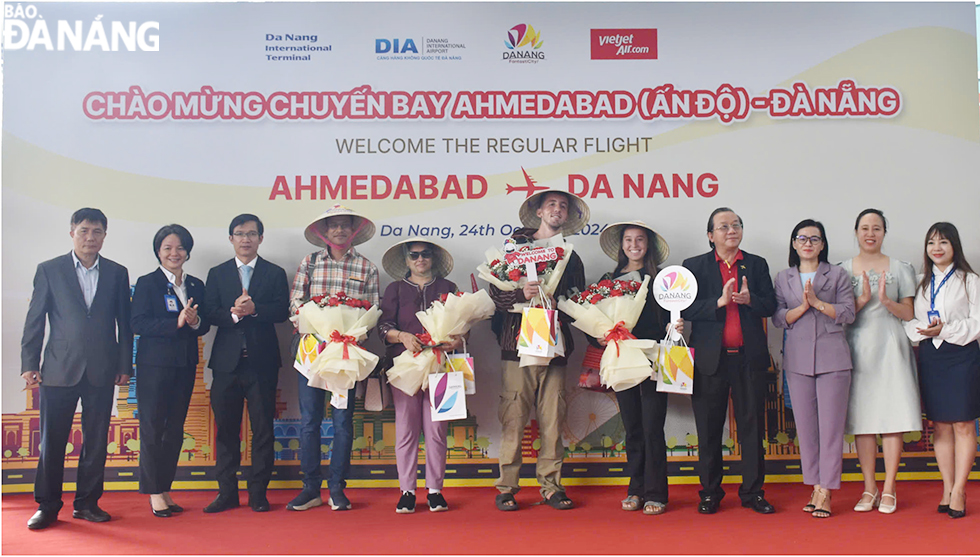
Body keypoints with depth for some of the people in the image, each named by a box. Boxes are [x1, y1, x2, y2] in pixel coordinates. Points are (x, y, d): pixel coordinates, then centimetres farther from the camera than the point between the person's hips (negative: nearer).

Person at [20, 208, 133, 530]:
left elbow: (124, 323, 9)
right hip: (59, 370, -1)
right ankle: (47, 506, 15)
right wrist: (29, 364, -1)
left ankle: (87, 503, 17)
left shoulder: (117, 273, 9)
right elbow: (34, 320, 4)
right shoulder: (49, 270, 5)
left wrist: (124, 365, 6)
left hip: (102, 371, 2)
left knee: (96, 441, 6)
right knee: (52, 442, 3)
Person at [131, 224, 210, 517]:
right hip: (155, 364, -5)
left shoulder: (196, 285, 13)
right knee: (152, 428, -2)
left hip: (185, 365, 5)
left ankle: (165, 490, 15)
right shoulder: (147, 283, -1)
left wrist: (196, 322, -11)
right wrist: (176, 322, -21)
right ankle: (155, 493, 5)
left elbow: (205, 325, 11)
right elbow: (138, 324, -12)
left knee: (175, 429, 7)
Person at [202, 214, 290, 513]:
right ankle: (227, 492, 15)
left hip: (262, 362, -1)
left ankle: (258, 493, 11)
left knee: (262, 429, 2)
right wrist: (233, 313, -18)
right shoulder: (217, 274, 12)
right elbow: (209, 314, 0)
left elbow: (282, 312, -5)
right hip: (227, 362, 1)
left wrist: (254, 308, -20)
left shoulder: (275, 273, 8)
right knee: (226, 429, 5)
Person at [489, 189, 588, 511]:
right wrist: (521, 294, -17)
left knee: (553, 421, 2)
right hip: (518, 345, -2)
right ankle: (507, 487, 6)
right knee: (513, 421, -3)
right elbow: (496, 294, 1)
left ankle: (551, 486, 11)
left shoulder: (571, 257, 17)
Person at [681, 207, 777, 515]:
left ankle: (753, 492, 17)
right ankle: (710, 493, 18)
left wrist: (750, 299, -15)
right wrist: (719, 302, -18)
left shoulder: (757, 264, 12)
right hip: (710, 359, -1)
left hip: (749, 358, 2)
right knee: (709, 429, 6)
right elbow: (686, 309, -5)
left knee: (752, 426, 6)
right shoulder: (694, 266, 5)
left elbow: (770, 305, 4)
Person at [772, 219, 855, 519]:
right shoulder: (783, 278, 12)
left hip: (832, 357, -2)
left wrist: (818, 302, -11)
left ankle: (826, 491, 0)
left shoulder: (838, 275, 8)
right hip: (798, 359, 2)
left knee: (830, 424, -5)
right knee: (805, 425, 4)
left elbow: (848, 313, -1)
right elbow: (778, 318, 4)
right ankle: (816, 486, 13)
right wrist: (803, 306, -10)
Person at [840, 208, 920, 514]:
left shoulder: (901, 269, 8)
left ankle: (888, 489, 4)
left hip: (890, 348, -1)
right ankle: (869, 488, 10)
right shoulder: (842, 270, 9)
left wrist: (886, 301, -14)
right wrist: (862, 300, -12)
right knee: (861, 418, 1)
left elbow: (909, 314, 5)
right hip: (856, 349, 1)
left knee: (892, 418, -4)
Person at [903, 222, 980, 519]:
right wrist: (924, 328, -12)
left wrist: (944, 330, -16)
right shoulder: (921, 282, 12)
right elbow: (909, 319, 9)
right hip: (929, 357, 4)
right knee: (940, 425, 7)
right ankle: (947, 489, 14)